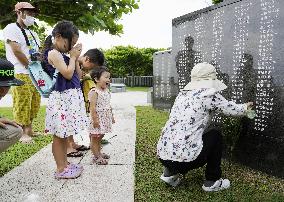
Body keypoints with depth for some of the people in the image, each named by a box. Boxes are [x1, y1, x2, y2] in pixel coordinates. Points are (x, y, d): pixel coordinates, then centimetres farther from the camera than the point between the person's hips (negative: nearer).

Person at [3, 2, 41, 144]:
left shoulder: (32, 33, 21)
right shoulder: (11, 29, -4)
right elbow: (17, 52, -14)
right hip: (21, 74, -8)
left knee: (34, 104, 10)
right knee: (22, 104, -6)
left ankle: (29, 130, 20)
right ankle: (22, 133, 2)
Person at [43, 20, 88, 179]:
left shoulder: (62, 55, 17)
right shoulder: (53, 53, -10)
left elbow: (77, 74, 17)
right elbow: (68, 74, -20)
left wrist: (76, 57, 7)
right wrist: (73, 57, -6)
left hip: (72, 96, 9)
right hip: (62, 98, -9)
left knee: (65, 134, 15)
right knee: (59, 135, 0)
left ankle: (65, 163, 27)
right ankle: (61, 169, 10)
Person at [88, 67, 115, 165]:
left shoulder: (107, 91, 10)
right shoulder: (94, 92, -16)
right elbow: (92, 107, -20)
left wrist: (111, 116, 20)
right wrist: (95, 119, -22)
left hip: (105, 118, 8)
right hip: (97, 119, -8)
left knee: (99, 137, 19)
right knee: (95, 138, 4)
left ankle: (99, 153, 32)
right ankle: (96, 156, 12)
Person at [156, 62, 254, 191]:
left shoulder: (182, 94, 15)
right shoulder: (208, 94, -5)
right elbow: (232, 110, 7)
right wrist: (245, 107, 31)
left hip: (162, 155, 7)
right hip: (185, 158, -6)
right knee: (215, 135, 18)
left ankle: (169, 173, 23)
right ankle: (212, 182, 24)